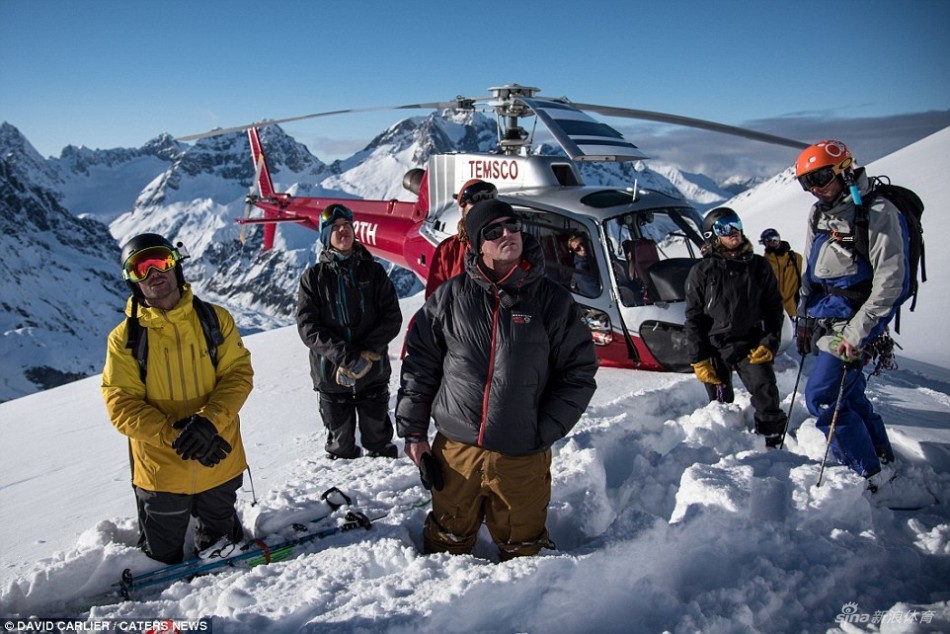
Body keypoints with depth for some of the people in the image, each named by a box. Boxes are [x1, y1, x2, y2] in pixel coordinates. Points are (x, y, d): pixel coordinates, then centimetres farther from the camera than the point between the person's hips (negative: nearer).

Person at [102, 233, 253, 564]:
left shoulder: (215, 319, -3)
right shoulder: (125, 337, -6)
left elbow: (238, 373, -8)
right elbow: (122, 406, -11)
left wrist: (209, 421, -25)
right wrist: (175, 435, -24)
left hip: (219, 463, 1)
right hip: (160, 470, -1)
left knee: (220, 545, 21)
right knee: (164, 561, 16)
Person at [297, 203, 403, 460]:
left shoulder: (373, 271, 4)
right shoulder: (314, 276, 1)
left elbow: (392, 317, -2)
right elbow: (307, 326, -7)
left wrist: (368, 352, -17)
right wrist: (342, 355, -21)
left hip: (374, 374, 1)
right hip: (332, 377, 0)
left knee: (380, 443, 14)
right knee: (341, 448, 13)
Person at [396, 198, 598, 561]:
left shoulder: (553, 300, -2)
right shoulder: (450, 297, 1)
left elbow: (579, 372, 0)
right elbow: (420, 363, 7)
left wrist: (543, 432, -6)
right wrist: (413, 429, 5)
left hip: (523, 456, 0)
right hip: (455, 449, 1)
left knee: (522, 548, 15)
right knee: (446, 541, 17)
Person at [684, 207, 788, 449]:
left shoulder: (758, 266, 5)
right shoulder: (702, 272, -1)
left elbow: (774, 307, 10)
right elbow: (693, 318, 0)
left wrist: (769, 343, -3)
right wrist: (699, 360, -6)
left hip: (751, 344, 1)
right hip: (715, 347, -1)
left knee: (765, 391, -13)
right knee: (721, 403, 7)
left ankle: (775, 442, 2)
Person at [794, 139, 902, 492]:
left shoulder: (877, 212, -16)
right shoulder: (819, 213, 9)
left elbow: (889, 281, -18)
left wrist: (857, 333, -21)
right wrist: (804, 319, 13)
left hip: (852, 324, -8)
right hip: (825, 323, 8)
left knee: (822, 398, -8)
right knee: (849, 395, 15)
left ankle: (869, 473, 5)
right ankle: (882, 458, 32)